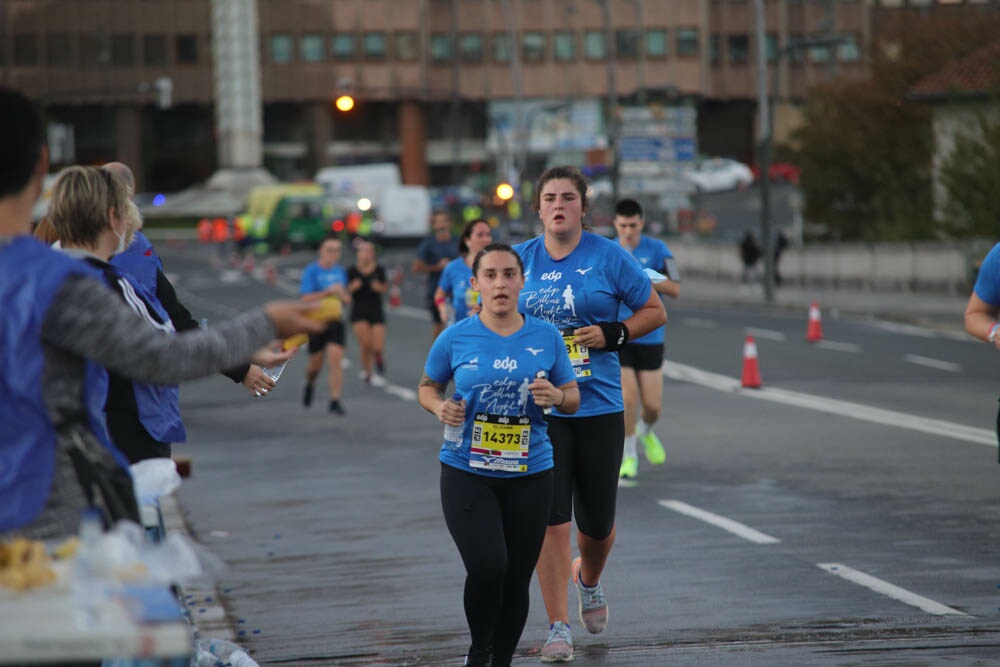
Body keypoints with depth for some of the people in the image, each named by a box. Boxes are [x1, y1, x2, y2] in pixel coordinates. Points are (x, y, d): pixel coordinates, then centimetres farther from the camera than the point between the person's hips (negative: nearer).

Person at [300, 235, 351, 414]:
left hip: (335, 321, 3)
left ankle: (335, 401, -10)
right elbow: (306, 298, -14)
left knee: (336, 359, -12)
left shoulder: (340, 271, 9)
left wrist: (343, 295, -4)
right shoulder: (311, 271, -7)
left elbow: (347, 298, 20)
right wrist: (328, 292, -22)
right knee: (316, 362, 7)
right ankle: (309, 385, 42)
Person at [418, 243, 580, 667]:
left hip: (529, 476, 2)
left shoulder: (546, 337, 1)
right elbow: (427, 387, 11)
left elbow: (573, 399, 9)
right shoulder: (456, 338, -3)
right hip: (466, 473, -2)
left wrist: (556, 397, -14)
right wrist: (440, 408, -11)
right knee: (487, 568, -18)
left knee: (517, 580, 5)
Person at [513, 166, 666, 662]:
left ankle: (588, 580, 43)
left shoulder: (608, 256, -1)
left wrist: (613, 334, -10)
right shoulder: (521, 259, 5)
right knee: (550, 520, -7)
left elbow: (655, 312, 6)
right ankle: (558, 627, 0)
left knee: (597, 522, 8)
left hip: (599, 405, 0)